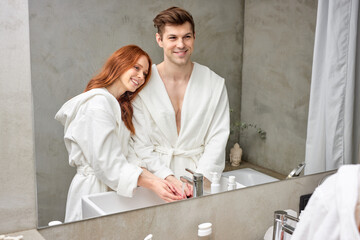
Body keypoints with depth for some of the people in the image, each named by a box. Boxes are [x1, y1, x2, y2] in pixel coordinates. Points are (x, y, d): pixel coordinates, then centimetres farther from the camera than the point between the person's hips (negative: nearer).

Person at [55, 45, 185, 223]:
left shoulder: (122, 106, 16)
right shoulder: (97, 104, -14)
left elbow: (132, 154, 5)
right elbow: (107, 164, -20)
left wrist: (168, 177, -9)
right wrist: (152, 183, -26)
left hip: (114, 188, 8)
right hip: (93, 188, -8)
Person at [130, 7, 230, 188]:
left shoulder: (215, 84, 3)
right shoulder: (143, 84, -1)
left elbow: (217, 139, 0)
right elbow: (141, 144, -2)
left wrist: (200, 179, -11)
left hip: (199, 170, 1)